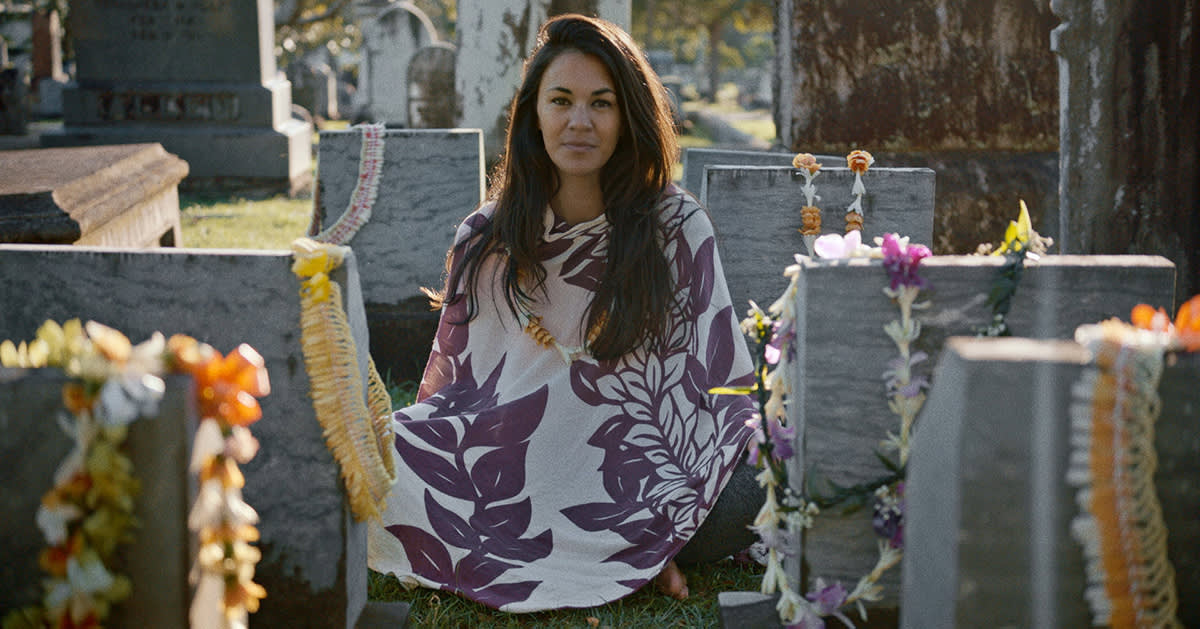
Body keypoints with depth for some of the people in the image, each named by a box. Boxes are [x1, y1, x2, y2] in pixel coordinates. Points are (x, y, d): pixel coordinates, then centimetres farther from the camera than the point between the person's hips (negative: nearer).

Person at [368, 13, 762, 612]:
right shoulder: (485, 240, 4)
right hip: (510, 475, 2)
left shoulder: (676, 227, -2)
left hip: (630, 486, -2)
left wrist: (659, 535, -12)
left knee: (757, 497, -31)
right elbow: (455, 386, 9)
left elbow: (715, 382, -4)